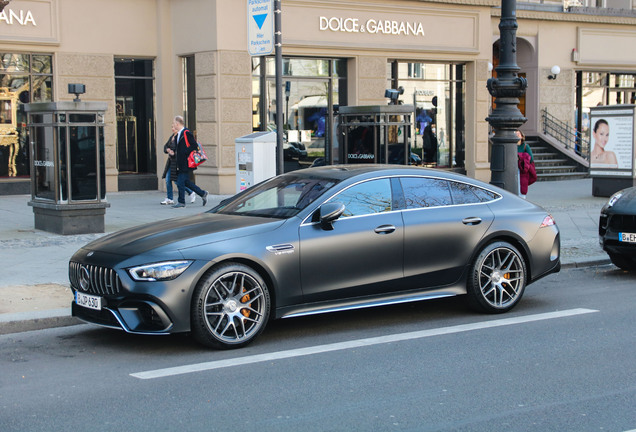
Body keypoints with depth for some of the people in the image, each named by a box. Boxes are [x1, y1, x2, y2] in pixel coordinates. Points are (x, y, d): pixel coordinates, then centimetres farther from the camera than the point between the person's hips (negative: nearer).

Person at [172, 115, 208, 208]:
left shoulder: (186, 133, -13)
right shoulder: (178, 134, 16)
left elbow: (194, 145, -18)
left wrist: (184, 152, -20)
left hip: (185, 163, -10)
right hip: (180, 164, 10)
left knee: (180, 182, -7)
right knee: (186, 181, 13)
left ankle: (181, 202, 0)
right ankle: (202, 193, 21)